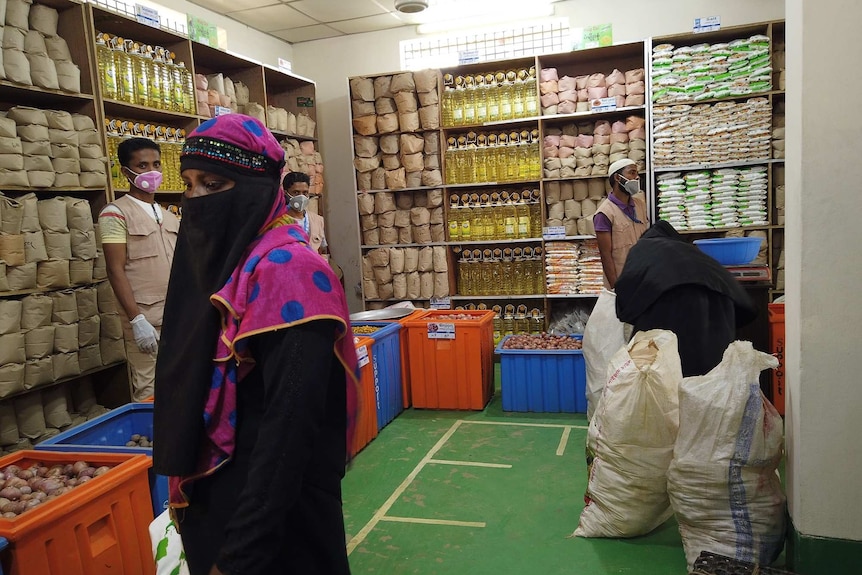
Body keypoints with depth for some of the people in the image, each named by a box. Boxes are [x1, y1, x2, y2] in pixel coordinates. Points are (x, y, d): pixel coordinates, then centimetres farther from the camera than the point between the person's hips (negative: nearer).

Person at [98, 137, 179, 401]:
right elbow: (116, 270, -10)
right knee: (149, 396, -3)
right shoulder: (116, 213, -4)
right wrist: (137, 319, -17)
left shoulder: (169, 216, 15)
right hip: (146, 320, -6)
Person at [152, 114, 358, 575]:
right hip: (212, 499, 8)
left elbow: (289, 426, -26)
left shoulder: (286, 271, -23)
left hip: (274, 517, -8)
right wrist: (184, 487, 15)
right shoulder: (218, 261, 4)